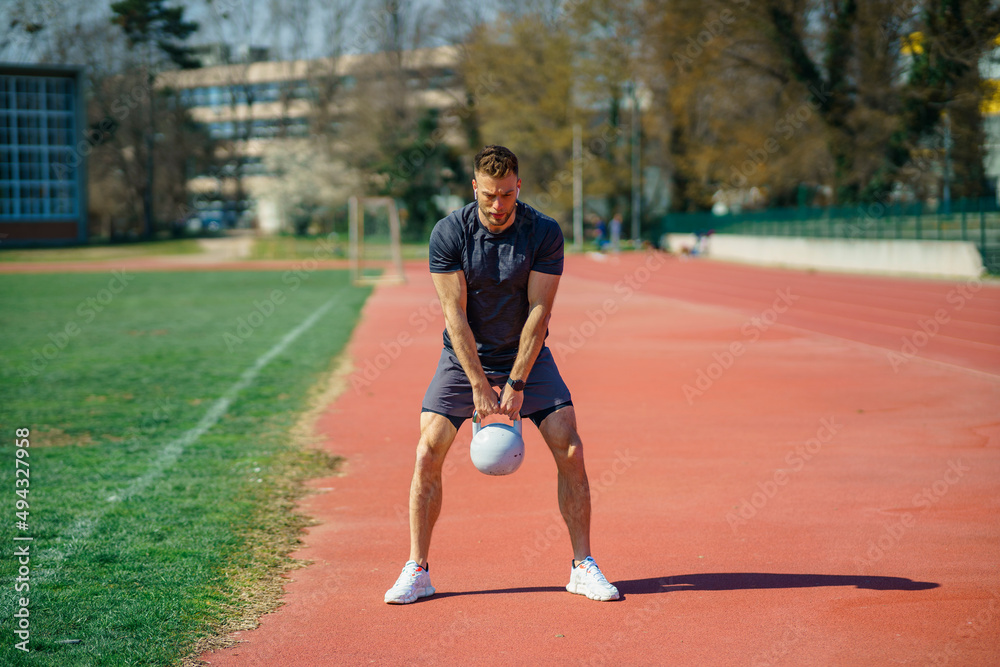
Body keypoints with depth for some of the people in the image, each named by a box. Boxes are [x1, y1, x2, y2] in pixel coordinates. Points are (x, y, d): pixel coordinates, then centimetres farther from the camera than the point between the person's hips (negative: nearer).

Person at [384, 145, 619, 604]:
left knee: (570, 453, -11)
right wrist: (479, 385, -21)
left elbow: (538, 311, -14)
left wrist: (515, 383, -19)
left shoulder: (545, 233, -14)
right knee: (428, 454, -12)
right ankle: (416, 571, 0)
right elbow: (455, 315, -16)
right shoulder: (448, 234, -15)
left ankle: (583, 566, 2)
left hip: (528, 357, 0)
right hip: (463, 358, 0)